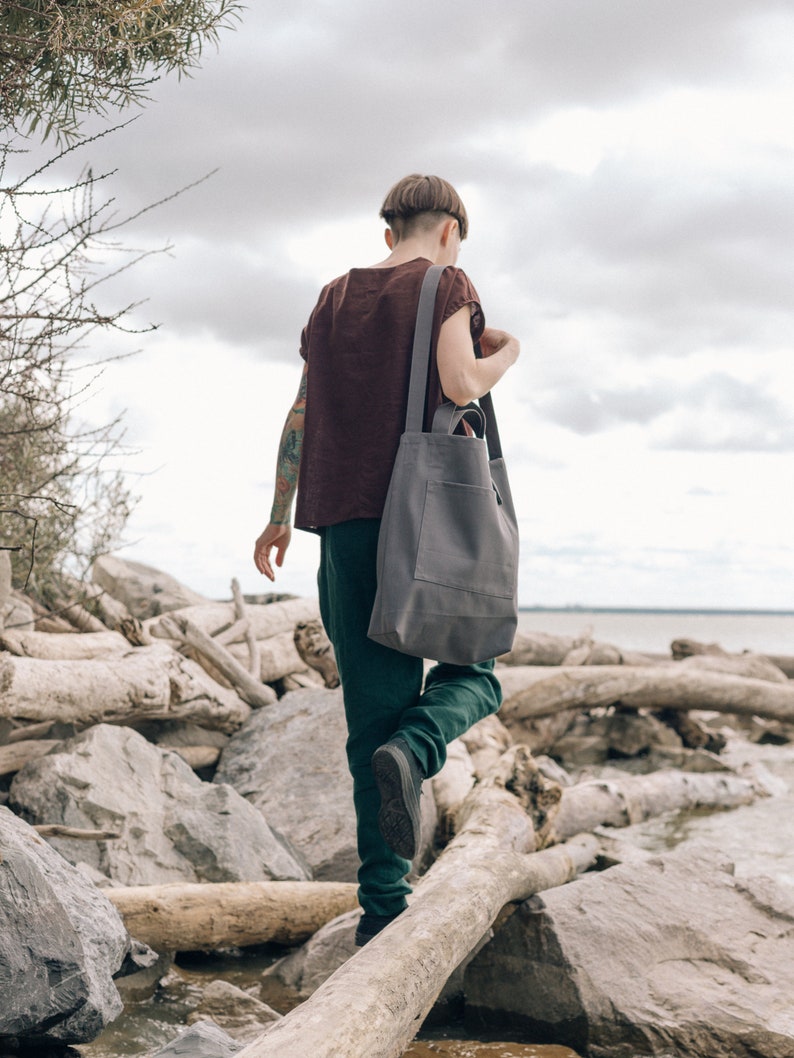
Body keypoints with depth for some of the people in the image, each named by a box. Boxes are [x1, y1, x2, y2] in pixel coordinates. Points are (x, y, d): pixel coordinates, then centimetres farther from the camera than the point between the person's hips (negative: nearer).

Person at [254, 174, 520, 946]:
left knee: (374, 702, 5)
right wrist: (505, 355, 9)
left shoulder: (333, 298, 18)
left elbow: (300, 414, 15)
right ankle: (411, 751, -22)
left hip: (343, 516, 5)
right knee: (471, 670, 12)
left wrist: (279, 517, 19)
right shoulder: (445, 285, 2)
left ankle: (382, 898, 1)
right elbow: (459, 385, -13)